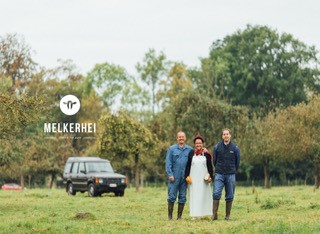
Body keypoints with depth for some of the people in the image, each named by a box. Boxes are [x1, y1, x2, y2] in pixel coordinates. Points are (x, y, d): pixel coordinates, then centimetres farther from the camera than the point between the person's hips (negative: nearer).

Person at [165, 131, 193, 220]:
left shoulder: (189, 149, 7)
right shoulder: (172, 149, 3)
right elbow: (168, 162, 0)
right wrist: (170, 174, -7)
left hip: (184, 177, 2)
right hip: (174, 177, -2)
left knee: (182, 198, 5)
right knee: (172, 196, -3)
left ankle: (179, 216, 12)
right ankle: (170, 216, 3)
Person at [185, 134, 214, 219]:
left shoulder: (206, 154, 5)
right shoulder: (191, 153, 5)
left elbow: (210, 166, 7)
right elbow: (188, 166, 7)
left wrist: (210, 176, -2)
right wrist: (187, 176, -1)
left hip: (203, 179, 0)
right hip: (193, 179, 0)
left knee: (203, 195, -1)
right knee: (194, 195, -2)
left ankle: (203, 213, 5)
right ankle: (195, 215, -1)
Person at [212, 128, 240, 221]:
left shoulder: (235, 148, 1)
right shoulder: (217, 147, 1)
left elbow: (237, 162, 10)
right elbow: (214, 160, 11)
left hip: (231, 175, 1)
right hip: (219, 175, 0)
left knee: (230, 196, 4)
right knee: (216, 193, -12)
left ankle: (227, 216, 11)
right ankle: (214, 214, -10)